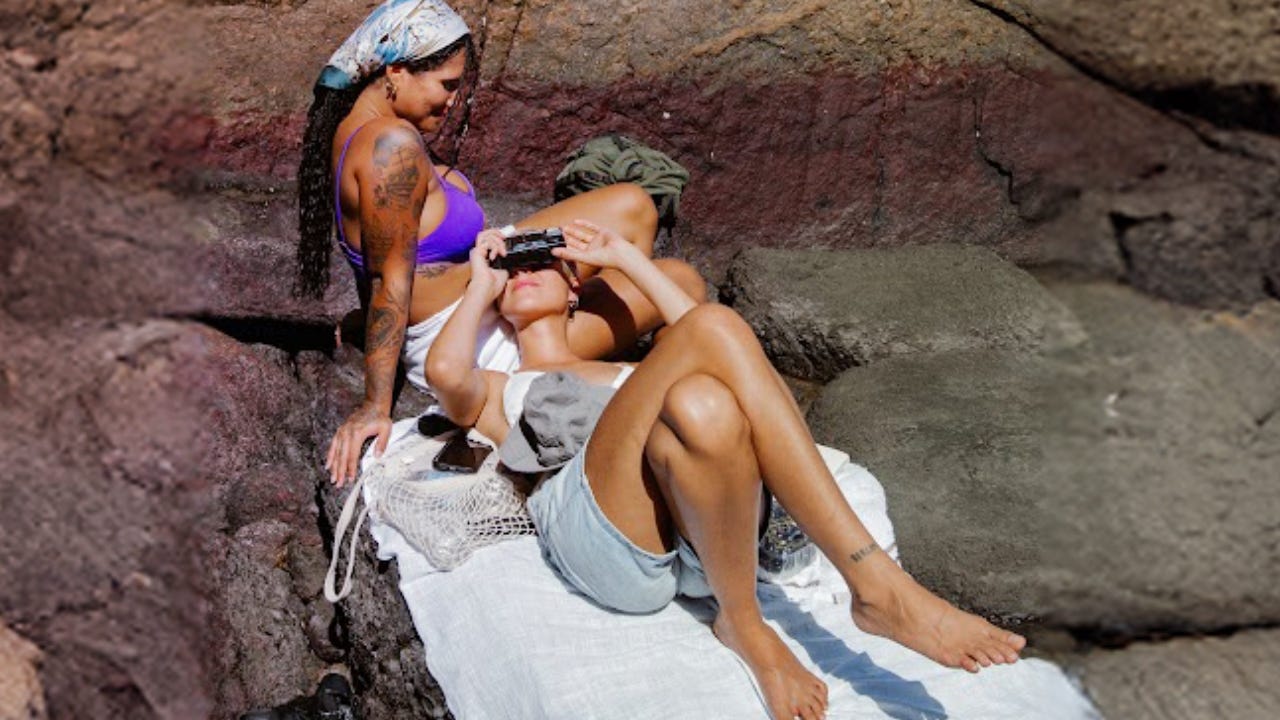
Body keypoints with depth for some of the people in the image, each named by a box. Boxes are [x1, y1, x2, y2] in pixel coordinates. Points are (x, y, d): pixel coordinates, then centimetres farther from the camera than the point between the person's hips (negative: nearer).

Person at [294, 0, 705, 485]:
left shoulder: (352, 127, 0)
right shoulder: (393, 144, -29)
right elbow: (391, 283, -27)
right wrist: (375, 408, -22)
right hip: (474, 345, -10)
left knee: (633, 207, 11)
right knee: (682, 283, 2)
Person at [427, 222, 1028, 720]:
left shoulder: (633, 373, 41)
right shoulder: (496, 393, 32)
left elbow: (699, 337, 22)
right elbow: (444, 371, 8)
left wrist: (625, 257, 31)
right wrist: (481, 285, 25)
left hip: (704, 529, 2)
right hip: (599, 536, -2)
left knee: (701, 403, -32)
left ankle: (874, 585, -33)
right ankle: (741, 620, -22)